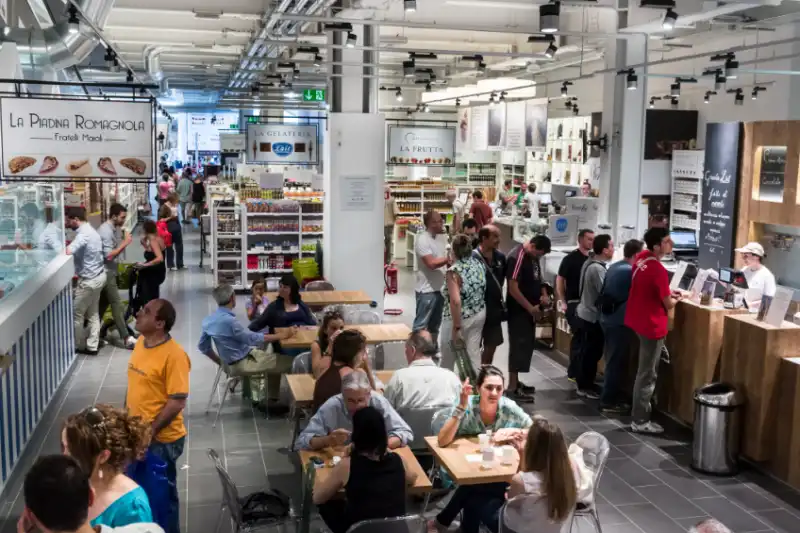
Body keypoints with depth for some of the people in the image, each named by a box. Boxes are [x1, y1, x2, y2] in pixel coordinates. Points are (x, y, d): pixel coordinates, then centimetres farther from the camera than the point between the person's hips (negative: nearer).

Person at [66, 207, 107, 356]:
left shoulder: (83, 234, -24)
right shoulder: (90, 230, 9)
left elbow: (67, 252, -38)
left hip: (89, 280, -10)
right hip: (98, 276, 10)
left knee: (76, 314, 6)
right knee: (93, 313, 15)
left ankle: (79, 346, 19)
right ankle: (92, 346, 21)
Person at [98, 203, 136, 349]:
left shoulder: (116, 229, 8)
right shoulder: (106, 231, -21)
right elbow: (109, 255, -24)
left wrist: (124, 241, -1)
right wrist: (125, 243, -23)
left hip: (111, 271, 9)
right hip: (106, 272, -9)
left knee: (103, 303, 15)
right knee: (117, 304, -8)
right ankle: (126, 338, -7)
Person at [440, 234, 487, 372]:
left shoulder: (454, 271, -21)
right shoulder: (479, 264, 0)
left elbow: (456, 301, -27)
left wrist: (456, 327, -22)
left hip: (461, 317, -6)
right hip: (479, 314, 6)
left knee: (448, 354, 16)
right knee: (474, 351, 13)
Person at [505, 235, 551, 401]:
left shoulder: (534, 257, 9)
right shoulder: (517, 257, -19)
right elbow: (513, 288, -23)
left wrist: (544, 295, 4)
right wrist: (530, 308, -20)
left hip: (529, 310, 9)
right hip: (518, 311, -9)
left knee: (526, 345, 14)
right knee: (519, 346, -7)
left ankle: (515, 382, 24)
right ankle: (512, 388, -1)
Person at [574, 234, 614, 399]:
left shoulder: (589, 263, 7)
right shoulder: (598, 268, -23)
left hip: (585, 312, 10)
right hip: (593, 316, -10)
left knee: (586, 352, 18)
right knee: (591, 353, 0)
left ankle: (584, 384, 28)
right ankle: (586, 387, 9)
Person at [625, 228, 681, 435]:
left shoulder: (641, 258, 0)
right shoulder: (659, 271, -26)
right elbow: (668, 305, -16)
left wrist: (667, 292, 9)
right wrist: (676, 298, 6)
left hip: (638, 320, 9)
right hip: (652, 326, -9)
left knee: (644, 371, 23)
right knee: (647, 375, 0)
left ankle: (641, 410, 34)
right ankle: (640, 422, 8)